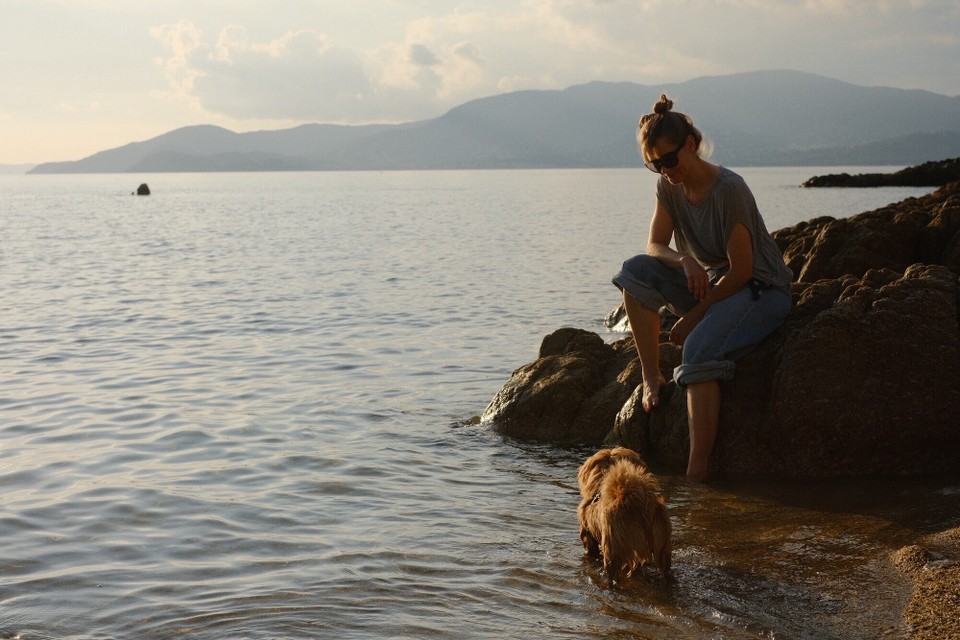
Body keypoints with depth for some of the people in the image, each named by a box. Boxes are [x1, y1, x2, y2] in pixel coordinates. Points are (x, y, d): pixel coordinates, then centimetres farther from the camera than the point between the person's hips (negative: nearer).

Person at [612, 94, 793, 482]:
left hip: (762, 290, -8)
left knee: (700, 349, -34)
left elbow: (741, 271, -22)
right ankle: (651, 377, -8)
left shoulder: (729, 189, -23)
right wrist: (685, 260, -21)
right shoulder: (669, 186, -1)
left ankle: (697, 473, -37)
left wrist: (692, 318, -18)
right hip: (711, 283, 8)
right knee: (635, 271, -12)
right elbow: (655, 245, 3)